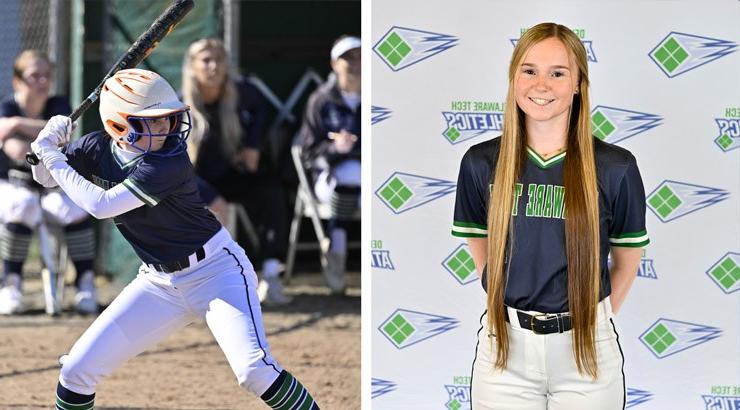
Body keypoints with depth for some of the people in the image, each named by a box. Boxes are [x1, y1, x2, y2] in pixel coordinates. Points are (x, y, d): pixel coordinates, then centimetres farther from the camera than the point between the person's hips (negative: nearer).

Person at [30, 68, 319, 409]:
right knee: (77, 369, 0)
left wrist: (54, 159, -22)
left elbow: (102, 205, -32)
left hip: (216, 270, -6)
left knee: (254, 370, -25)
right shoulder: (98, 148, -7)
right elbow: (46, 178, 9)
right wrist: (48, 148, -13)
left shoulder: (170, 161, -26)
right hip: (160, 283, 6)